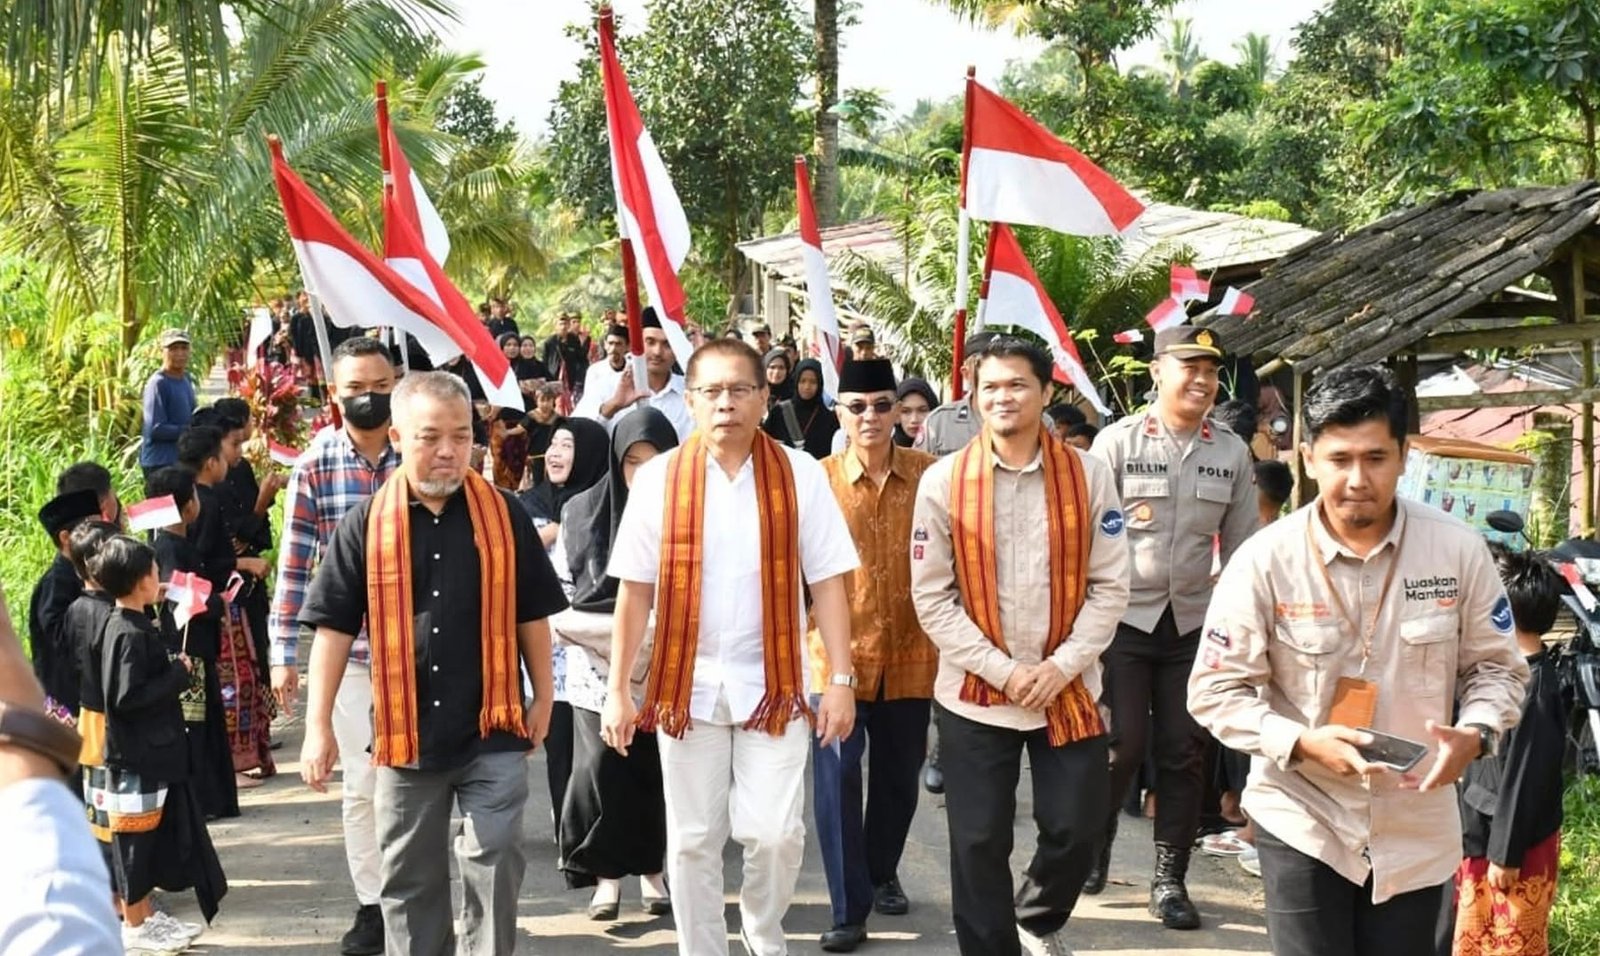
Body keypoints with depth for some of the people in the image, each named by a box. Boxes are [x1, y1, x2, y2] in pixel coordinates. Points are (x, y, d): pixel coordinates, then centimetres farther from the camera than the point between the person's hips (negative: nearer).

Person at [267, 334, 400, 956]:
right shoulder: (313, 467, -3)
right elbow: (294, 563, -1)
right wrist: (283, 654, -2)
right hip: (346, 648, 0)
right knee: (361, 784, 7)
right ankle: (371, 906, 19)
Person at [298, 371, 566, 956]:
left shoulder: (503, 514, 1)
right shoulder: (366, 523, -1)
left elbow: (530, 615, 8)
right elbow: (335, 627, 0)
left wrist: (543, 697, 8)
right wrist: (318, 725, -3)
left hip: (492, 729, -1)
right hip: (404, 732, 1)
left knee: (495, 865, -2)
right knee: (410, 877, 11)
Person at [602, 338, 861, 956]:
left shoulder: (799, 475, -2)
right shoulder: (658, 479, -1)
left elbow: (827, 582, -1)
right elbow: (634, 591, 1)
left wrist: (840, 680, -6)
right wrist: (618, 690, -1)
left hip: (772, 684, -1)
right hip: (686, 686, 1)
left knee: (776, 834, -6)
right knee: (692, 840, 7)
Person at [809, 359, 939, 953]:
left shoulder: (929, 475, -1)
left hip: (910, 651, 2)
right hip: (837, 651, -2)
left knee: (899, 775, 15)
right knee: (837, 777, -5)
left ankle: (882, 874, 39)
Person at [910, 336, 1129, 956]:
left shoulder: (1088, 476, -2)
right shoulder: (943, 482, -5)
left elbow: (1110, 586, -1)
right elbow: (932, 598, -5)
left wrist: (1062, 666, -12)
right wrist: (1003, 671, -13)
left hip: (1069, 690, 1)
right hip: (975, 694, -1)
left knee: (1074, 828, 9)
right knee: (980, 843, 4)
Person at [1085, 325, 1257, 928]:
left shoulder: (1231, 453, 3)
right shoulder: (1117, 442, -6)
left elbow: (1240, 546, 8)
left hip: (1194, 622, 3)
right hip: (1125, 617, -3)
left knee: (1184, 751, 5)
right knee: (1121, 743, 0)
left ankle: (1170, 879, 16)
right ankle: (1093, 848, 24)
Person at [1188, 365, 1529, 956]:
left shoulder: (1458, 551, -6)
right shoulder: (1265, 561, -12)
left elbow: (1496, 667, 5)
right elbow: (1215, 691, -7)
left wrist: (1475, 734, -16)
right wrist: (1301, 743, -22)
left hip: (1417, 830, 2)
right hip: (1303, 821, -2)